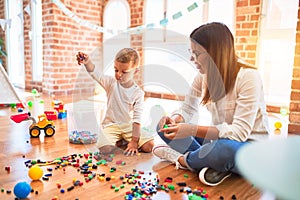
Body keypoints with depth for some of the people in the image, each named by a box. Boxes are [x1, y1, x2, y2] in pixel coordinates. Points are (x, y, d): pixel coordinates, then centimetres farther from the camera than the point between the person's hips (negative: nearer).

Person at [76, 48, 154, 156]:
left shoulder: (138, 93, -9)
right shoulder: (111, 83, -4)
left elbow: (137, 118, -12)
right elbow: (96, 74, -21)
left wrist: (134, 141, -16)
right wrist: (88, 62, -44)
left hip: (129, 126, 0)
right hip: (112, 125, 0)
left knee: (149, 146, -16)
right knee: (105, 148, -27)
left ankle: (125, 140, 10)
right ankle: (119, 140, 6)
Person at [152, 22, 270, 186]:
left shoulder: (248, 77, -21)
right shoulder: (203, 76, -2)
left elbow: (239, 132, -27)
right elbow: (188, 109, 6)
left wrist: (192, 130, -35)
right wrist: (174, 120, -18)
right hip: (218, 139, 6)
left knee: (224, 147, -41)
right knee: (164, 127, -5)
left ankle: (182, 160, -10)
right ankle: (214, 165, -18)